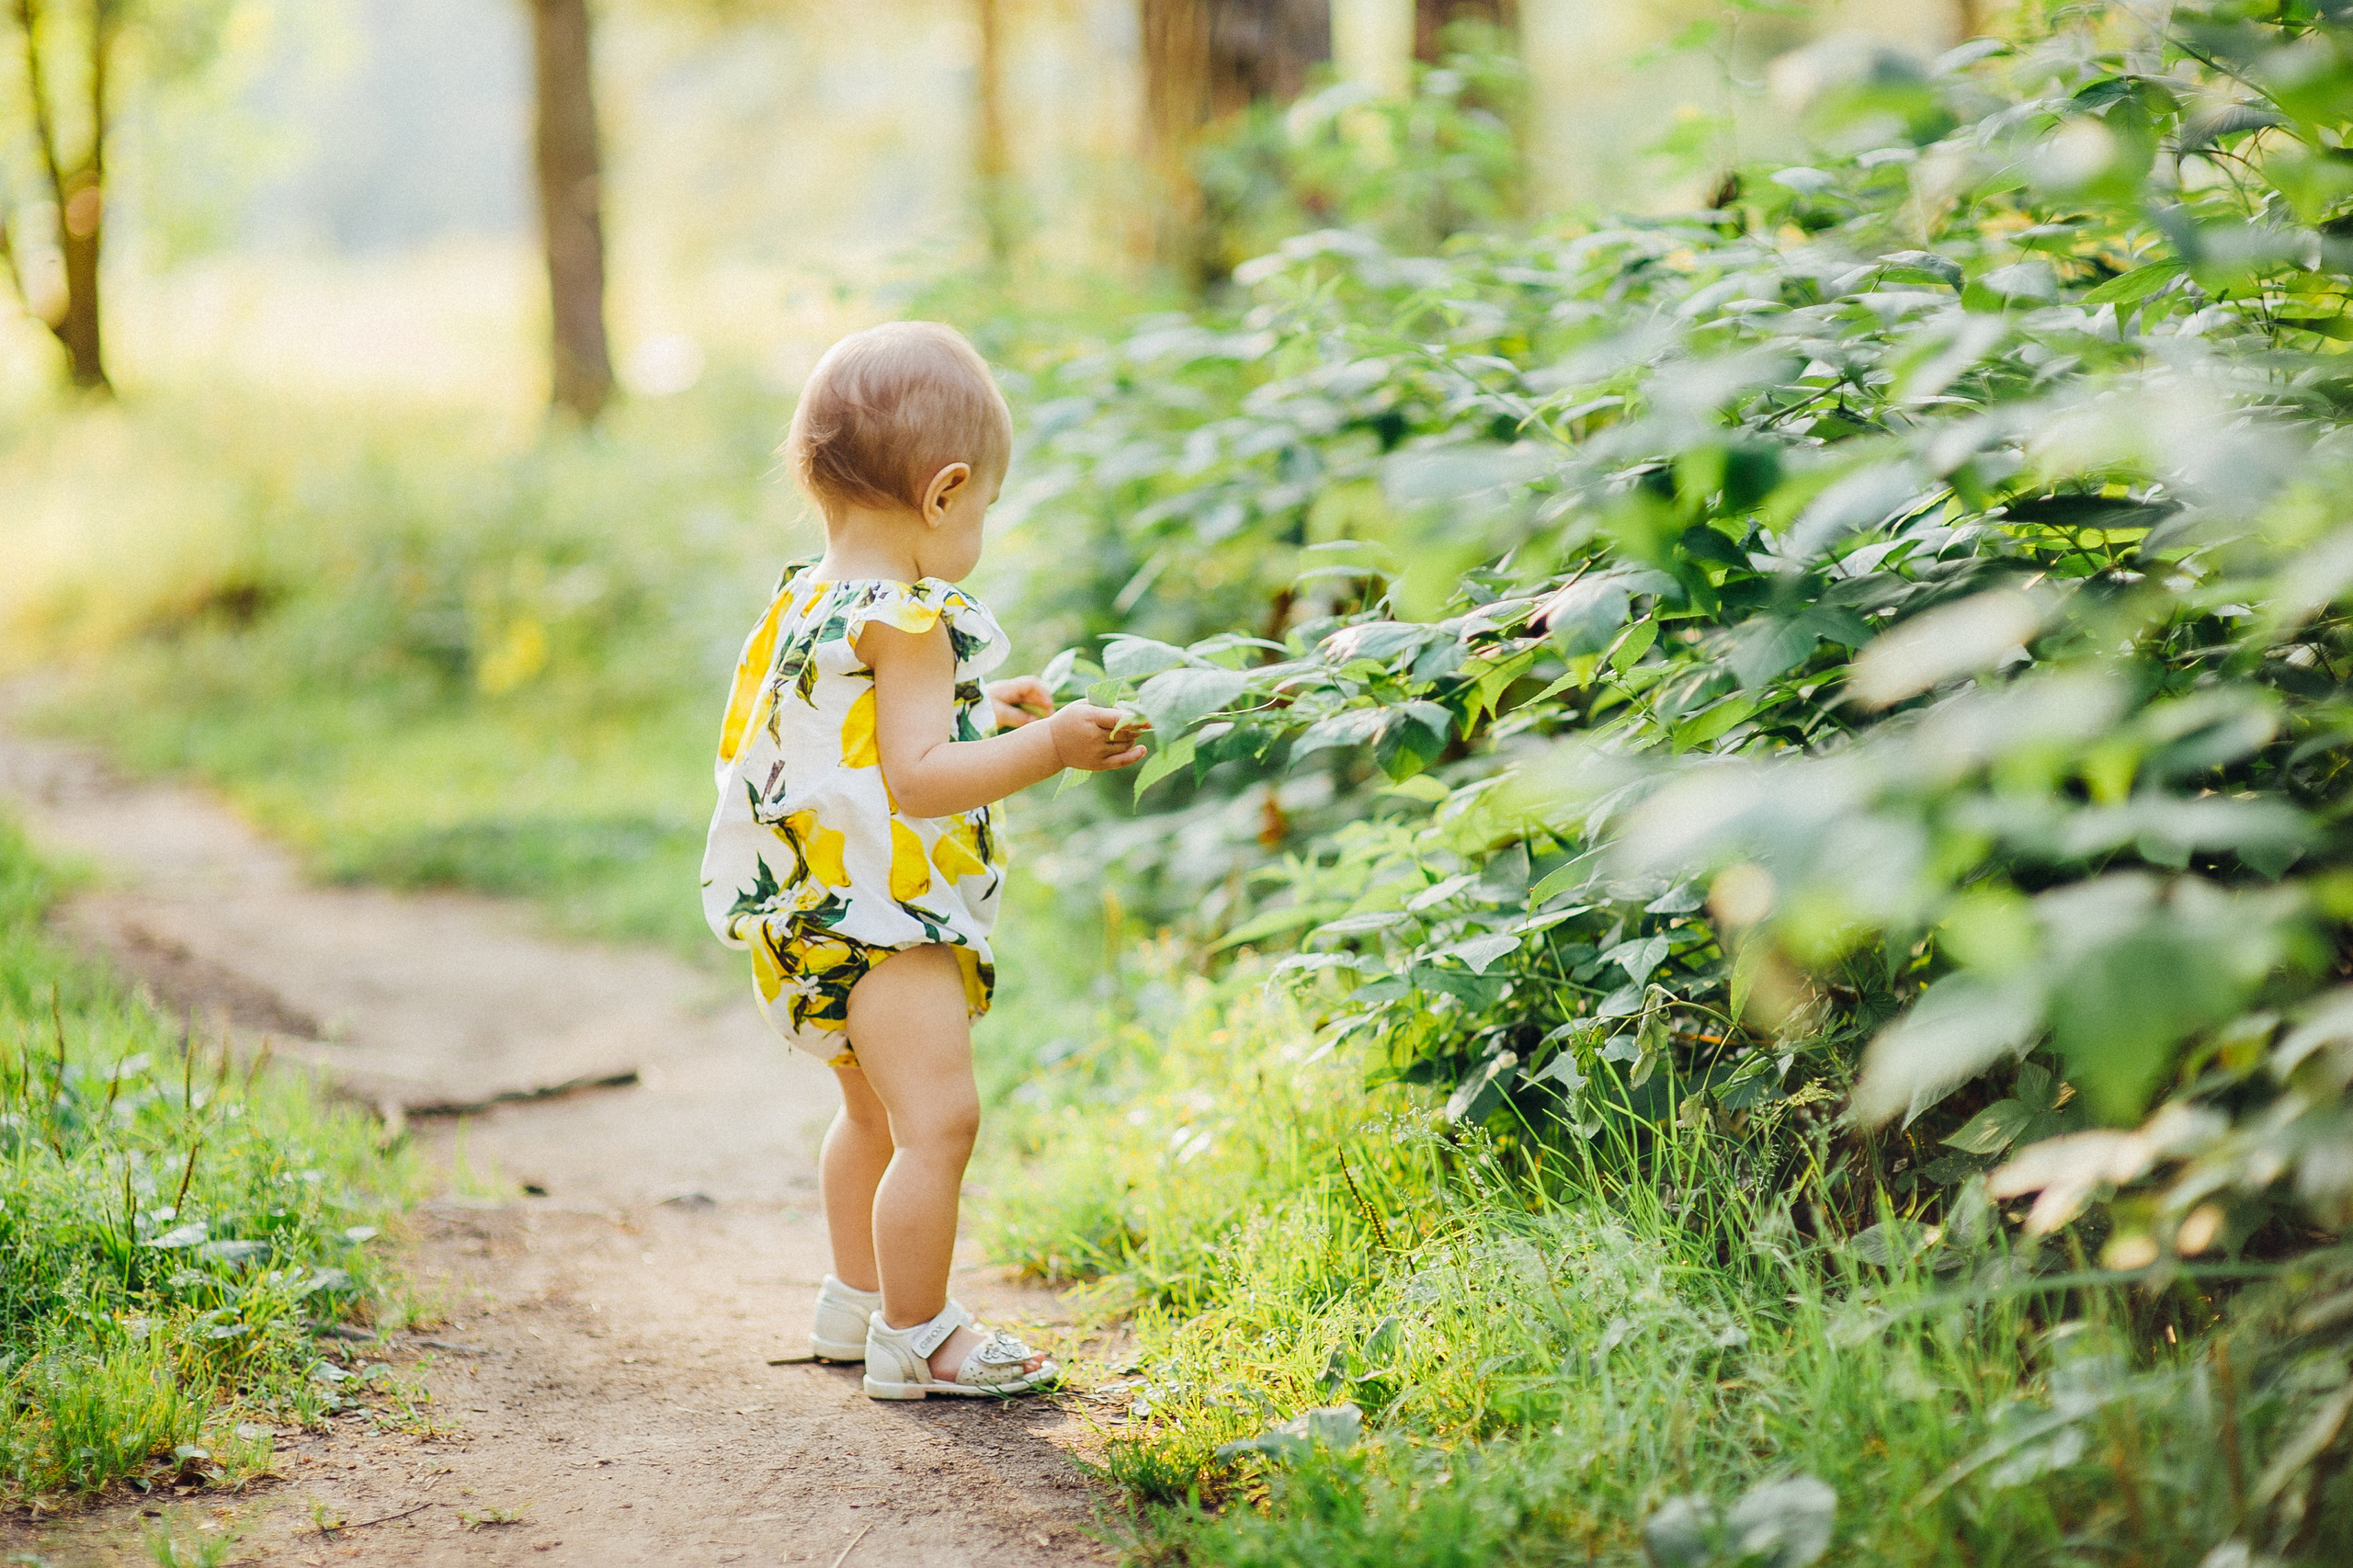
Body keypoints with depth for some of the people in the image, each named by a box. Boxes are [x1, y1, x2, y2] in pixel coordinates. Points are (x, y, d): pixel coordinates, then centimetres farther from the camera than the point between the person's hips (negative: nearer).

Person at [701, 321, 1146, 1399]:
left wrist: (982, 717, 22)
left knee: (875, 1111, 26)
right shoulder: (907, 620, -20)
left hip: (815, 916, 11)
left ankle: (856, 1303, 40)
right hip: (883, 921, -11)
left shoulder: (806, 601, 9)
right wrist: (1045, 748, -24)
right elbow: (920, 779, -26)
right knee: (938, 1119, -10)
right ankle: (913, 1339, -2)